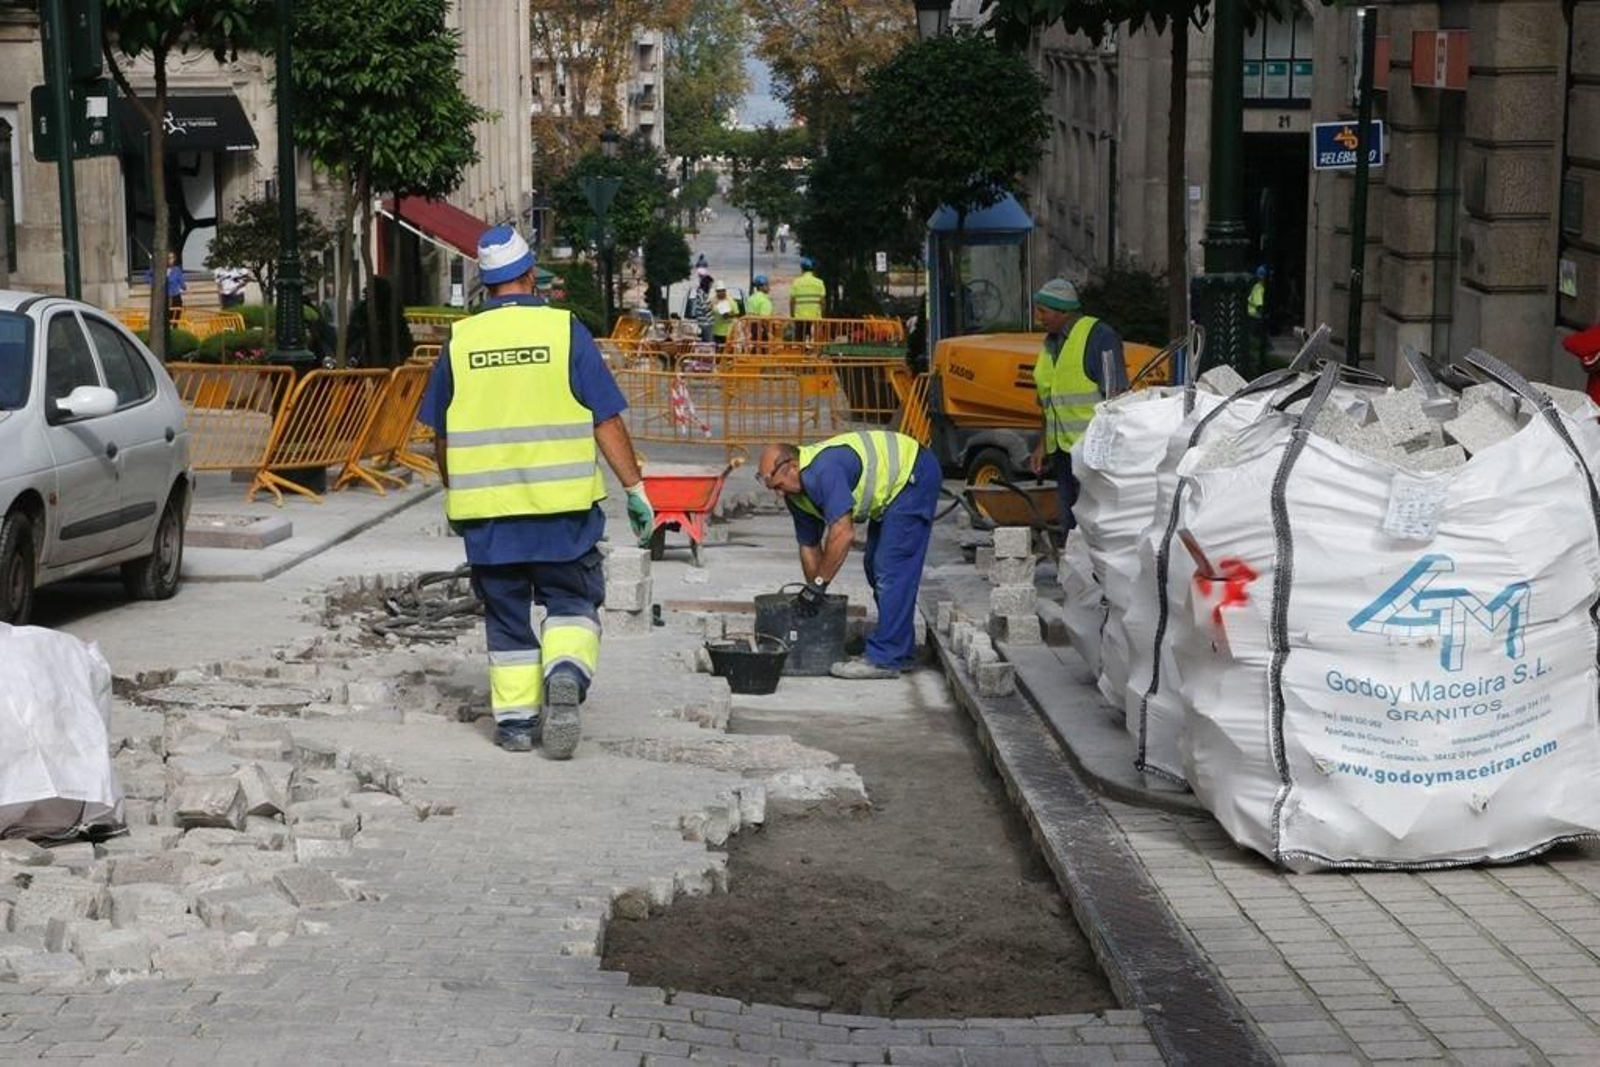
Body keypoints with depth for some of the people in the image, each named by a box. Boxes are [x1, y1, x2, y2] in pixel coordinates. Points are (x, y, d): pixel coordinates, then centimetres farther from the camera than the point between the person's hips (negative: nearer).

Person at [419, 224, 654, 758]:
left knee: (506, 613, 13)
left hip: (485, 508, 2)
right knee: (570, 600, 11)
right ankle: (566, 672, -15)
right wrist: (635, 488, 1)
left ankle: (515, 719, 13)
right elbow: (607, 421, -5)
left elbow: (441, 436, 10)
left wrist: (453, 496, 24)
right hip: (561, 503, -2)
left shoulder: (459, 340, 3)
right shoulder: (565, 331, -4)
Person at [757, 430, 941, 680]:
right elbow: (809, 545, 10)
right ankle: (900, 649, 23)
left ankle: (885, 659, -12)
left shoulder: (823, 471, -30)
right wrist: (812, 591, 7)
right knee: (875, 566, 15)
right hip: (893, 490, 11)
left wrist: (818, 585, -25)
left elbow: (843, 533, -32)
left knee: (891, 570, -13)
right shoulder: (796, 492, 1)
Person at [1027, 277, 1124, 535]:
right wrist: (1043, 444, 19)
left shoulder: (1099, 337, -10)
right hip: (1063, 448, 8)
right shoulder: (1050, 343, 15)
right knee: (1070, 525, 11)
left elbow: (1115, 397, -14)